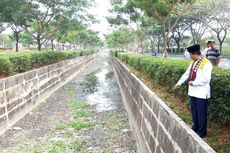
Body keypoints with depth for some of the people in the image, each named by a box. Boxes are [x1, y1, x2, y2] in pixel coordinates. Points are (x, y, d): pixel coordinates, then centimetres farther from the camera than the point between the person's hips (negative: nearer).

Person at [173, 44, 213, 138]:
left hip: (201, 93, -8)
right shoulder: (193, 62, 8)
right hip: (193, 91, 8)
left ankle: (202, 132, 18)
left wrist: (193, 83, -16)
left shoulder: (206, 63, -18)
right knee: (194, 111, 18)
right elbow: (187, 73, 16)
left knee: (201, 112, 4)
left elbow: (205, 79, -23)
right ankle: (195, 128, 35)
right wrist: (179, 83, 15)